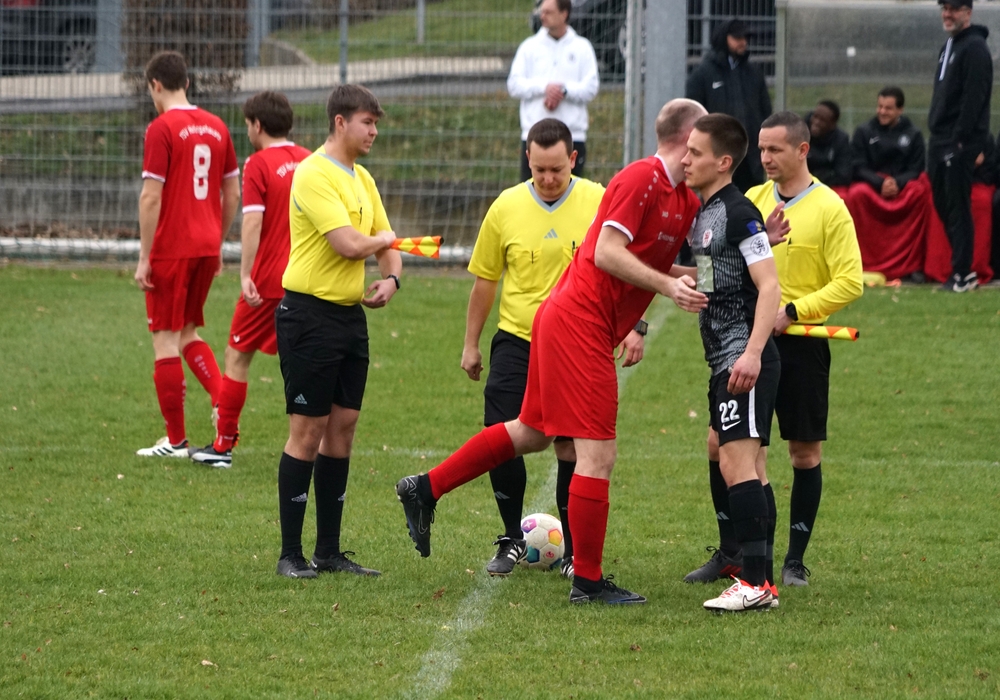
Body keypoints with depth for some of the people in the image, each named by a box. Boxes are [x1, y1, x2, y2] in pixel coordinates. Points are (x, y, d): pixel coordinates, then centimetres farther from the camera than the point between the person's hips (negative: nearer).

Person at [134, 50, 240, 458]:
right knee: (188, 333, 20)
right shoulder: (216, 127, 9)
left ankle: (175, 441, 5)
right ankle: (223, 399, -1)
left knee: (166, 339, 2)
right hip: (207, 248, 6)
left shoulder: (162, 129, -11)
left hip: (171, 249, -6)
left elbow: (151, 198, -15)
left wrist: (144, 258, -11)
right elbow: (232, 194, 14)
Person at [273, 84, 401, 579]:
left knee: (343, 427, 8)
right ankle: (290, 554, 0)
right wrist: (384, 238, -1)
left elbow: (385, 245, 20)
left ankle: (329, 551, 14)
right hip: (310, 314, -8)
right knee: (308, 431, -6)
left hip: (351, 316, 8)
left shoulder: (361, 179, 15)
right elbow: (347, 244, -22)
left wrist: (391, 278, -2)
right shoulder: (314, 175, -14)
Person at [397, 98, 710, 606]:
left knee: (531, 433, 20)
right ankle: (588, 579, -3)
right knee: (597, 453, -8)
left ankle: (424, 490, 30)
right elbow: (607, 253, -20)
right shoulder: (641, 179, -15)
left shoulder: (684, 200, 12)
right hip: (579, 322, -10)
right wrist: (667, 285, -22)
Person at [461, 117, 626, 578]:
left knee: (571, 447, 2)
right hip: (517, 339, 1)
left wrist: (633, 328, -9)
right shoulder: (507, 207, -1)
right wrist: (471, 345, 12)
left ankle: (575, 551, 14)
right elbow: (484, 279, 9)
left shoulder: (598, 202, -6)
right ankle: (512, 540, 11)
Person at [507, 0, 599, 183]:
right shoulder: (530, 47, 9)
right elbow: (514, 85, 1)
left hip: (573, 136, -1)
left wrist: (564, 90, -18)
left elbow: (591, 87, -2)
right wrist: (545, 87, -14)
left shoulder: (582, 47, 7)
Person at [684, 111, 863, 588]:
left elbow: (849, 282, -13)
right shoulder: (752, 201, 7)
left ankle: (795, 561, 13)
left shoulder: (829, 209, -8)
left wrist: (792, 312, -20)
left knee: (805, 452, 3)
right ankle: (730, 554, 10)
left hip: (800, 345, -4)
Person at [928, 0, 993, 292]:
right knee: (943, 205, 11)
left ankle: (962, 274, -6)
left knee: (958, 209, -8)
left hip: (960, 144, -10)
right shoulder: (948, 47, 19)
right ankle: (962, 270, 16)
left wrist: (961, 140, -22)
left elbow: (973, 98, -19)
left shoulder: (975, 48, -11)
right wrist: (936, 134, 17)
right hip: (940, 141, 10)